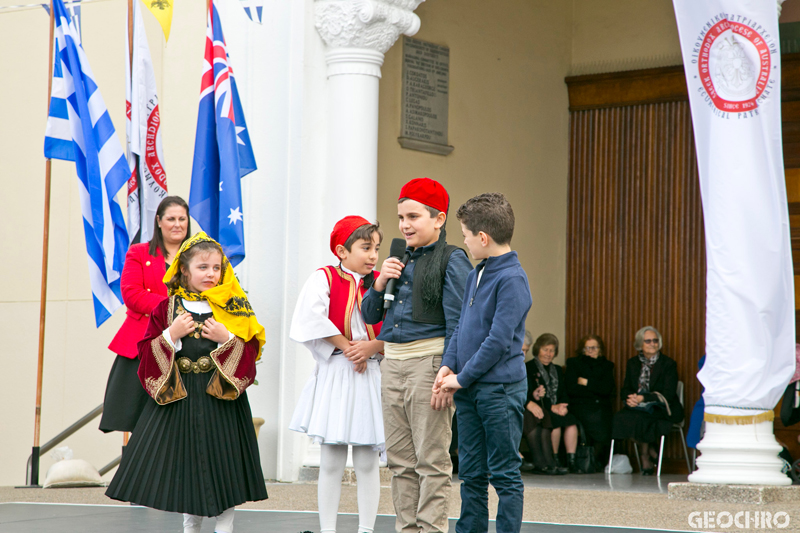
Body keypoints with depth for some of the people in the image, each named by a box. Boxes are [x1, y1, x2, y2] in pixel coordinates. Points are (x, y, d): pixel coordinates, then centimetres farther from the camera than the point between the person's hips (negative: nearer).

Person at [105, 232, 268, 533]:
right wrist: (171, 335, -14)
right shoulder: (166, 309, 4)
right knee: (186, 463, 7)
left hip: (220, 398, -1)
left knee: (220, 461, 0)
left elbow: (251, 351, -2)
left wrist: (227, 338, -17)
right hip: (178, 397, 1)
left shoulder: (234, 309, 3)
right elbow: (147, 353, 0)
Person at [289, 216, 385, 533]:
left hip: (371, 375, 2)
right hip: (334, 375, -2)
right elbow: (312, 318, -17)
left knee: (367, 462, 3)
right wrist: (347, 346, -14)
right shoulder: (324, 278, 0)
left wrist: (371, 347, -13)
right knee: (331, 462, 3)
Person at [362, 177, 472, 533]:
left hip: (428, 360, -7)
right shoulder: (400, 260, 16)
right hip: (393, 364, 7)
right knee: (400, 460, 10)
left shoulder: (452, 260, -5)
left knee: (432, 459, -4)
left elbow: (456, 324, -11)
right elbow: (369, 316, 18)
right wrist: (379, 283, 0)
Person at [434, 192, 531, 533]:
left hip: (500, 389, -8)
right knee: (470, 473, 12)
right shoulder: (475, 274, 13)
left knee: (504, 474, -2)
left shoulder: (512, 279, -14)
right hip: (469, 390, 8)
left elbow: (499, 340, -18)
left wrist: (462, 378, -13)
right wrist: (449, 364, 1)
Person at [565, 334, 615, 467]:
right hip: (581, 405, -3)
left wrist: (587, 383, -1)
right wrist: (596, 389, 0)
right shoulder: (573, 363, 13)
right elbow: (571, 389, -3)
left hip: (602, 407, 3)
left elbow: (608, 389, 1)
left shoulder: (607, 365, 19)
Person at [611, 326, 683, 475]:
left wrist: (643, 398, -22)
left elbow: (668, 394, -11)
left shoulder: (668, 364, 0)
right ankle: (652, 451, -13)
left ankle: (646, 458, -11)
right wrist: (630, 397, -16)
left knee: (640, 418, -35)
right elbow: (625, 390, 10)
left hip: (661, 410, -4)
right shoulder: (633, 363, 15)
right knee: (620, 417, -29)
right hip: (637, 407, 4)